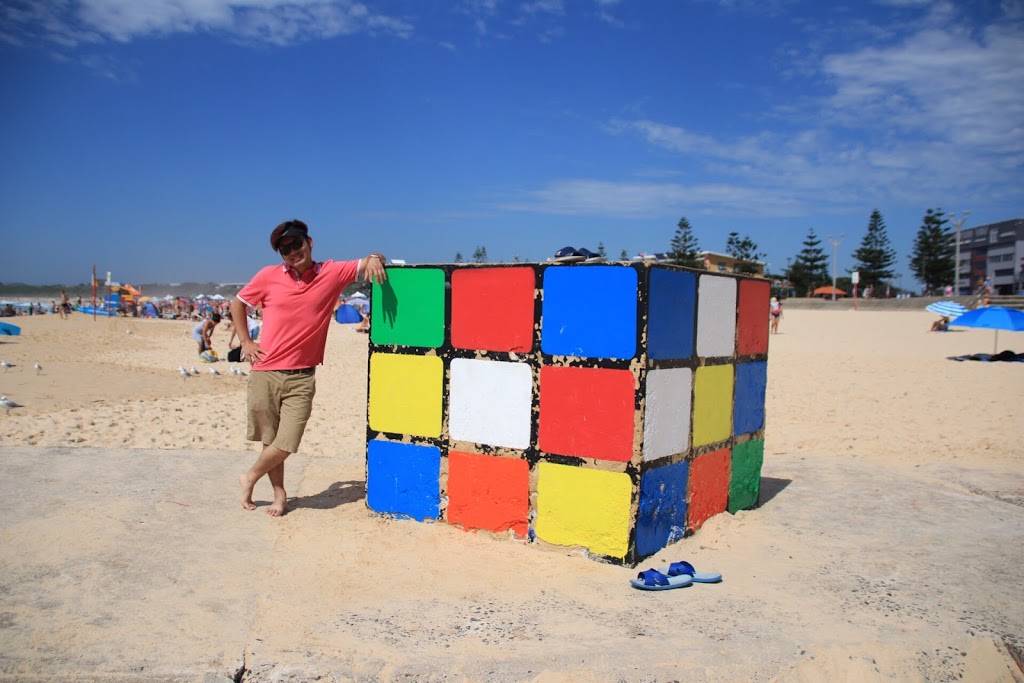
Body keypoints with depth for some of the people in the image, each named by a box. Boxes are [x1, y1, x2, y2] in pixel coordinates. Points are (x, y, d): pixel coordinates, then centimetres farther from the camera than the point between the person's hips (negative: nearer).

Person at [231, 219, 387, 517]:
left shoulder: (333, 273, -1)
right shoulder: (269, 276, 1)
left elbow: (368, 264, 2)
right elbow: (237, 303, 15)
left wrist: (374, 258, -22)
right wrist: (245, 342, 7)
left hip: (301, 378, -1)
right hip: (265, 373, 1)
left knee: (286, 443, -4)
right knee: (270, 439, 9)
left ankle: (249, 478, 23)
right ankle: (280, 494, 29)